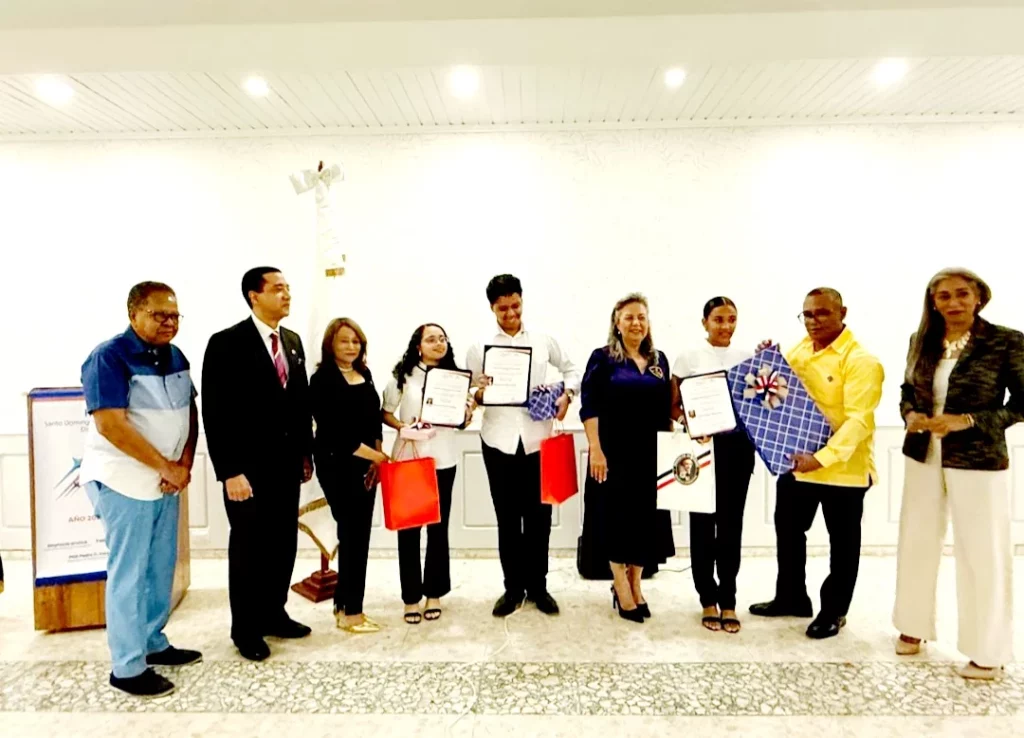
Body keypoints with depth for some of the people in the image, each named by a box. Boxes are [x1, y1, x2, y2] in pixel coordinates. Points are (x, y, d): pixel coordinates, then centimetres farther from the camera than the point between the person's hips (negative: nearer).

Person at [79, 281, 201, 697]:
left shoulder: (175, 357, 7)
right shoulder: (109, 357, -14)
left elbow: (190, 413, 8)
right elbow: (111, 425, -21)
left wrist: (184, 465, -7)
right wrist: (167, 467, -17)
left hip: (166, 481, 7)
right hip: (124, 481, -7)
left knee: (161, 567, 15)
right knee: (130, 573, 2)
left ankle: (154, 644, 32)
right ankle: (127, 668, 15)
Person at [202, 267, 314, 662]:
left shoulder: (293, 341, 9)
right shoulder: (227, 343, -12)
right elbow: (216, 414, -15)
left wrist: (306, 453, 11)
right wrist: (230, 471, -18)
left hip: (287, 463, 6)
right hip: (249, 467, -6)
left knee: (283, 544, 15)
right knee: (248, 548, 9)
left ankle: (274, 614, 34)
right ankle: (246, 628, 26)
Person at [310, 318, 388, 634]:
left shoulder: (364, 374, 11)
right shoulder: (323, 379, -10)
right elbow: (333, 430, -16)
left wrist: (377, 457, -1)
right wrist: (375, 455, -14)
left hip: (366, 464, 7)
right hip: (338, 466, -7)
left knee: (358, 535, 11)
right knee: (353, 535, -2)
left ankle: (344, 605, 25)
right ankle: (351, 612, 12)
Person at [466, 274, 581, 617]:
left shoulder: (544, 341, 5)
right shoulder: (480, 349, 2)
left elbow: (571, 369, 15)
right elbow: (473, 399, 1)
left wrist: (567, 394, -5)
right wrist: (478, 393, -21)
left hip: (538, 439, 1)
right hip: (499, 441, 0)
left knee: (538, 515, 8)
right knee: (507, 517, 9)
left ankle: (538, 586, 24)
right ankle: (513, 587, 23)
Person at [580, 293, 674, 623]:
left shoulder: (659, 360, 10)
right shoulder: (603, 357, -4)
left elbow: (666, 410, 13)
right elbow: (589, 408, -10)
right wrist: (595, 450, -17)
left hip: (651, 453, 4)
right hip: (616, 452, -4)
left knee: (647, 517, 9)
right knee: (618, 515, 3)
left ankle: (634, 584, 26)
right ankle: (621, 589, 18)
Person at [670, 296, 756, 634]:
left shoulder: (746, 356, 7)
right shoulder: (689, 357, -1)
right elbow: (673, 407, 1)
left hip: (738, 444, 2)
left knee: (731, 522, 7)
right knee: (703, 521, 4)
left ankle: (728, 600, 19)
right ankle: (708, 600, 18)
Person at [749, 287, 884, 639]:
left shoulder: (861, 360, -16)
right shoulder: (796, 351, 7)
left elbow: (859, 420, -24)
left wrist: (822, 458, -34)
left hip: (842, 468, -7)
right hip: (793, 462, 7)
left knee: (842, 543, 11)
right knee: (789, 531, 18)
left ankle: (834, 611, 28)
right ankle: (792, 597, 37)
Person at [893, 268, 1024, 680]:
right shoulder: (921, 341, 4)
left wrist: (967, 421, -19)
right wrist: (910, 415, -8)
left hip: (978, 461, -4)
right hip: (923, 457, 5)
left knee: (982, 554, 5)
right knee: (916, 543, 13)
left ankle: (989, 653, 22)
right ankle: (913, 627, 32)